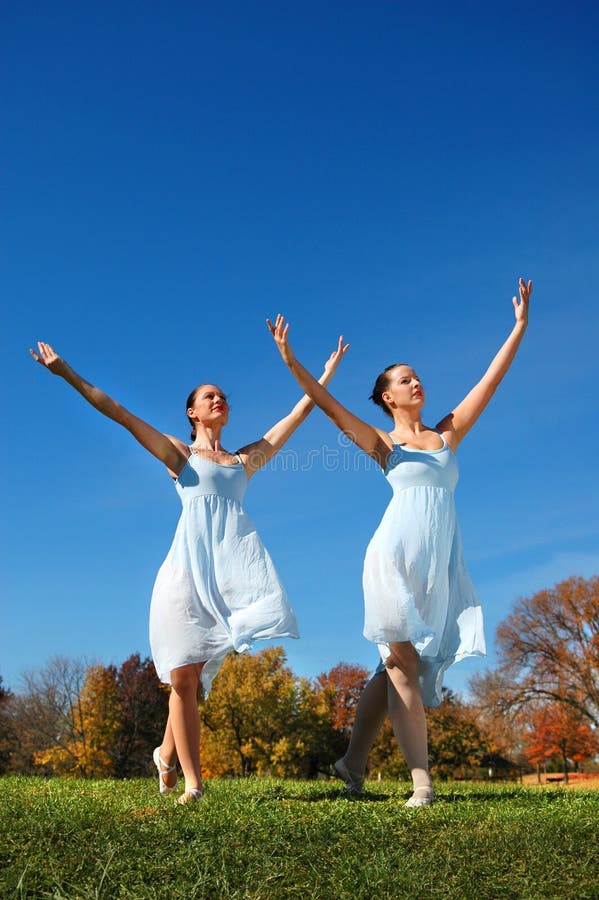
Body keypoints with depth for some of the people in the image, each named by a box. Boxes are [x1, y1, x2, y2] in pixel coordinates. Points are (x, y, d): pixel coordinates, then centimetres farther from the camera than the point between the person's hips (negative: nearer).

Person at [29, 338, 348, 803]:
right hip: (192, 558, -1)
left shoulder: (245, 459, 24)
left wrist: (326, 375, 31)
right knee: (184, 677, -3)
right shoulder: (178, 454, 16)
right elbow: (120, 413, 9)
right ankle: (193, 783, 7)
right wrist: (67, 373, 4)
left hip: (236, 555, 2)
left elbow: (296, 416, 28)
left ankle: (168, 752, 4)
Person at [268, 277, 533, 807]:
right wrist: (290, 360, -9)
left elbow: (491, 381, 18)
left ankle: (354, 761, 16)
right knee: (402, 661, -7)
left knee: (402, 663, 5)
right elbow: (329, 405, 0)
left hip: (441, 561, 4)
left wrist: (520, 326, 17)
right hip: (399, 554, -4)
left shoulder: (449, 432, 19)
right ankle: (422, 783, -8)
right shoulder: (383, 444, 10)